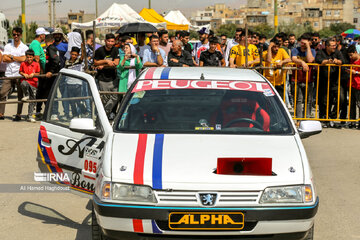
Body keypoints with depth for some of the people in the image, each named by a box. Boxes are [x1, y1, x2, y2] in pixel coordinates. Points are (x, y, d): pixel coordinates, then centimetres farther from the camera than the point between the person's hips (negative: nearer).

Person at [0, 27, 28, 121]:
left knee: (20, 95, 1)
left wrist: (11, 56, -4)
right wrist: (17, 59, -6)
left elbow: (24, 59, -11)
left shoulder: (24, 47, 4)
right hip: (8, 74, 2)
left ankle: (18, 115, 9)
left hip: (20, 74, -2)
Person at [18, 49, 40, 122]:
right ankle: (26, 96, -8)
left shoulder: (36, 64, 2)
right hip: (25, 81, -1)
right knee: (24, 84, -41)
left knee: (32, 101, 2)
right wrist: (24, 74, -7)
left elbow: (38, 73, 11)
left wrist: (33, 74, -9)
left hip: (33, 83, 1)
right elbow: (20, 71, 13)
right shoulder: (23, 64, 2)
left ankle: (30, 116, 16)